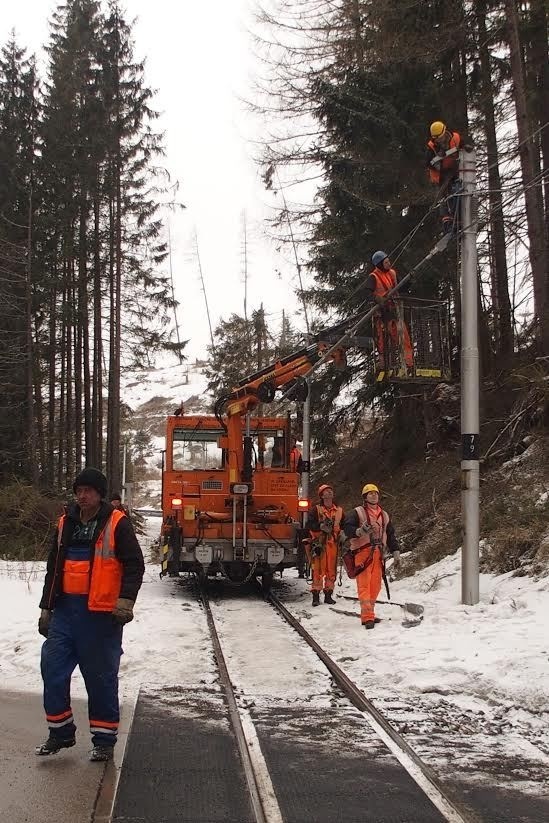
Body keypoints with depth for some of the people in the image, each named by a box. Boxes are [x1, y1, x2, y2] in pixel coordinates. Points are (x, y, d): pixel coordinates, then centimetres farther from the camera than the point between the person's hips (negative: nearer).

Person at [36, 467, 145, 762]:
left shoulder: (116, 523, -5)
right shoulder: (66, 524, 12)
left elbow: (134, 564, -9)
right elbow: (54, 568, 19)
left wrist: (126, 598, -22)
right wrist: (46, 607, 17)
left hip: (101, 613, -5)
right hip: (65, 610, 5)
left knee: (101, 677, 3)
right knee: (52, 669, 4)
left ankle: (104, 740, 17)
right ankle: (60, 732, 21)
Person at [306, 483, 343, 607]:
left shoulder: (339, 510, 14)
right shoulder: (317, 509, 2)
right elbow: (309, 525, -4)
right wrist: (320, 526, -19)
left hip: (333, 544, 4)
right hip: (319, 543, -4)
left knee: (331, 570, 5)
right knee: (318, 569, -7)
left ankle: (328, 595, 15)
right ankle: (316, 595, -3)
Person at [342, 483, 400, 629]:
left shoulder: (384, 515, 21)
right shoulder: (357, 512, 2)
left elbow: (391, 535, 22)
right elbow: (347, 528, -10)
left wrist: (396, 554, 16)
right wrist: (359, 531, -30)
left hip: (378, 554, 6)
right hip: (363, 552, -6)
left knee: (375, 585, 5)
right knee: (364, 585, -11)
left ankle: (368, 614, 14)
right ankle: (368, 617, -14)